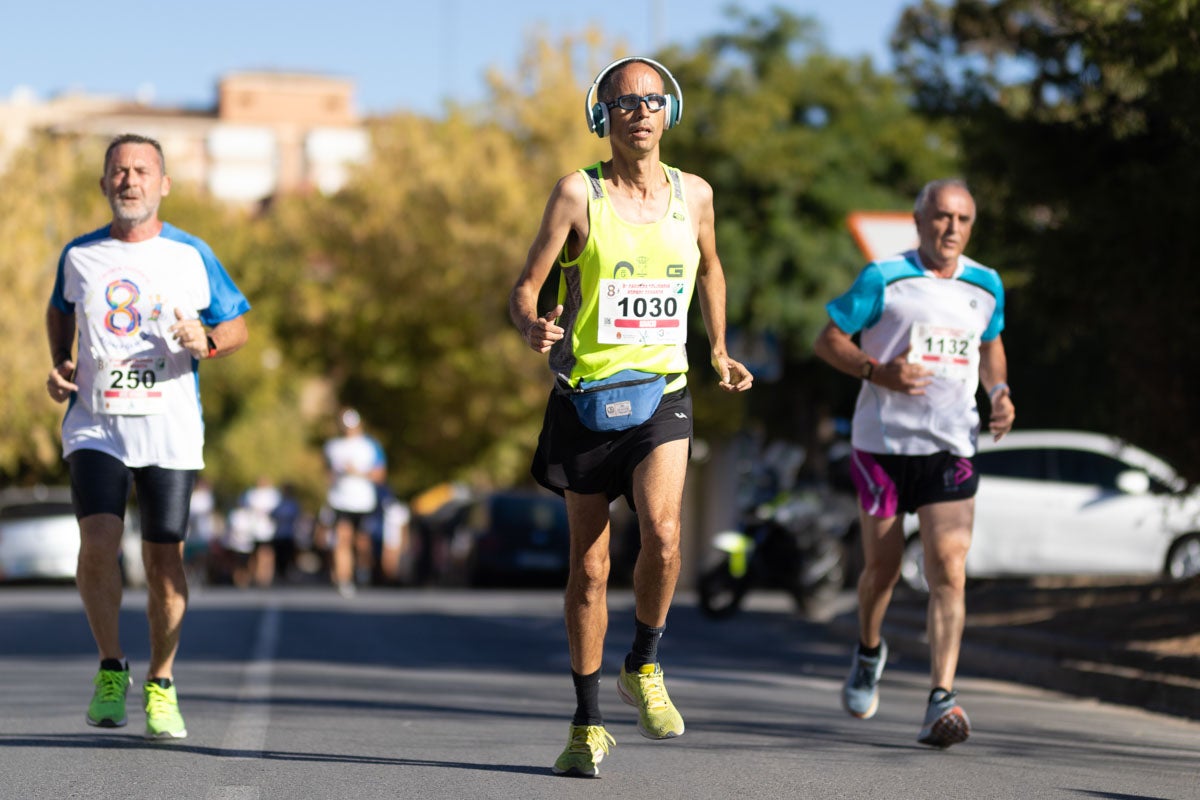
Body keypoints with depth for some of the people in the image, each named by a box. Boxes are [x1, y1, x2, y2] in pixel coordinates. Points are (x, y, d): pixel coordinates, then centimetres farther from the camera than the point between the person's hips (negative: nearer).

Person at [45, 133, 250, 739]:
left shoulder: (191, 256, 1)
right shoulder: (79, 255, 6)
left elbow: (237, 327, 8)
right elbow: (59, 311, 25)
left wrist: (206, 342, -14)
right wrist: (59, 365, 8)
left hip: (170, 430, 0)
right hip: (94, 425, 0)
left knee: (164, 559, 0)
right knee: (98, 542, -17)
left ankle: (160, 685, 18)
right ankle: (111, 668, 4)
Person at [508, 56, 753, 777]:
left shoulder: (694, 195, 5)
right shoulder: (578, 193, -5)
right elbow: (526, 287, -5)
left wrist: (720, 352, 22)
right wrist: (533, 326, -26)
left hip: (661, 393, 1)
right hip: (586, 394, -1)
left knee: (663, 533, -24)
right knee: (590, 566, 4)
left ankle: (644, 668, 2)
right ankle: (588, 724, 17)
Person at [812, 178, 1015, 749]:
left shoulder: (986, 286, 9)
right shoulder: (884, 279, -4)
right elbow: (828, 341, 0)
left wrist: (999, 392, 7)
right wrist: (878, 372, -17)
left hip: (951, 446, 2)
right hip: (883, 440, -2)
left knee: (948, 569, -12)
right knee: (883, 565, 7)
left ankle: (942, 701, -16)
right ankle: (869, 651, 40)